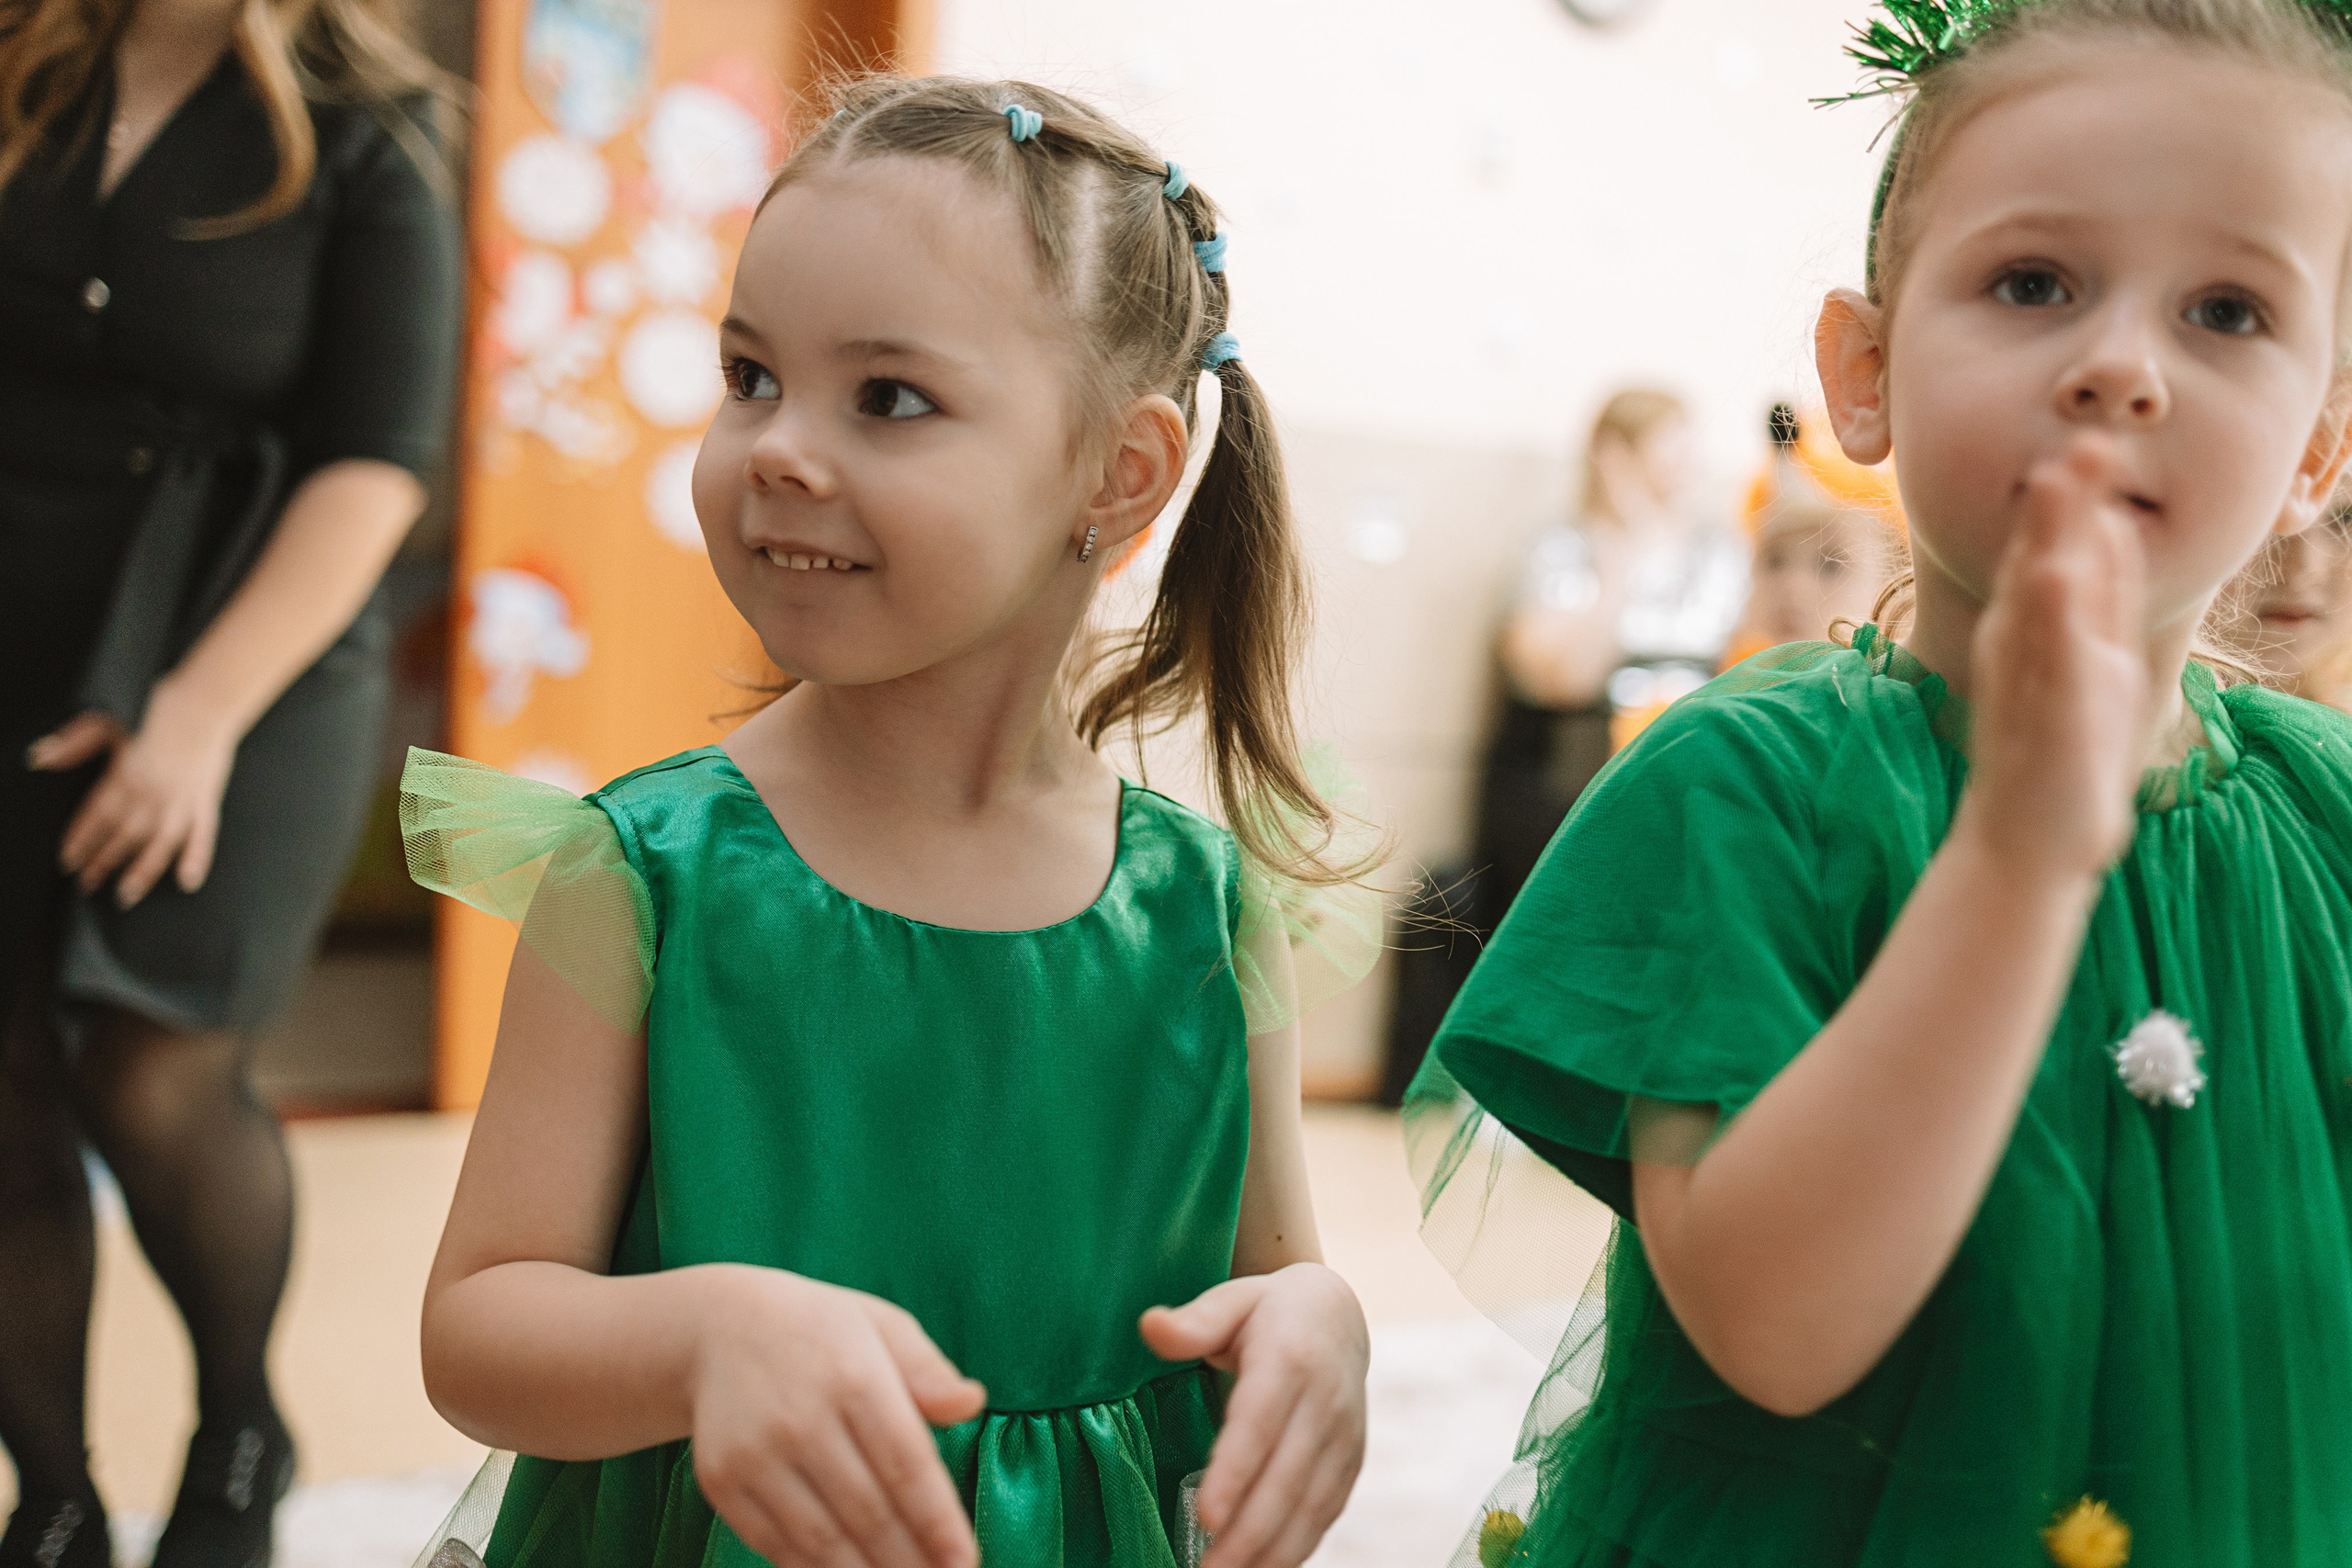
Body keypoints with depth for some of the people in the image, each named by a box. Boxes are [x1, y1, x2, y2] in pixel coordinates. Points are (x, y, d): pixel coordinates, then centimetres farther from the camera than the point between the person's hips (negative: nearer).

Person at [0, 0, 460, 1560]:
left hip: (240, 673, -3)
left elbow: (376, 463, -8)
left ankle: (239, 1437, 19)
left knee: (154, 1088, -10)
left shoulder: (366, 132, -3)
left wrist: (204, 710, -14)